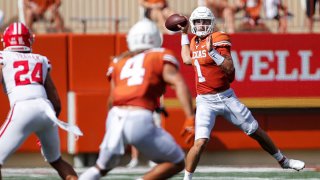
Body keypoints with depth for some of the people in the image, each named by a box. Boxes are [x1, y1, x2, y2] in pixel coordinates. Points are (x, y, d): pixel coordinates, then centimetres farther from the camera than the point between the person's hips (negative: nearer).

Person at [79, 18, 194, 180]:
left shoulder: (119, 62, 23)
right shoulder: (161, 57, 13)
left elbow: (113, 99, 14)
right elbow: (178, 84, -5)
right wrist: (190, 118, -14)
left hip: (116, 117, 4)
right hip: (139, 121, -4)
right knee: (176, 163, 12)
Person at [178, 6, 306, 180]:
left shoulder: (218, 39, -11)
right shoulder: (195, 41, 6)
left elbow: (230, 68, -22)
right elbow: (187, 60, 26)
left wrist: (212, 52, -35)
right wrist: (184, 34, 27)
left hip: (226, 97, -2)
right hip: (206, 101, 2)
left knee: (256, 131, 12)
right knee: (201, 142, -19)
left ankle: (283, 160, 31)